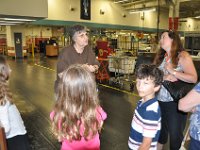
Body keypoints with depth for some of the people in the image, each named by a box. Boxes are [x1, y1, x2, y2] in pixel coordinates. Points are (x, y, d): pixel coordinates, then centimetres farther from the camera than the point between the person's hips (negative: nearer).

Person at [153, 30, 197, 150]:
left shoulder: (183, 56, -10)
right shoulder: (160, 56, 6)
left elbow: (194, 78, -18)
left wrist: (172, 72, -21)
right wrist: (164, 77, -18)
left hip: (175, 102, -5)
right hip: (160, 100, 5)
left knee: (175, 134, 8)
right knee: (160, 130, 22)